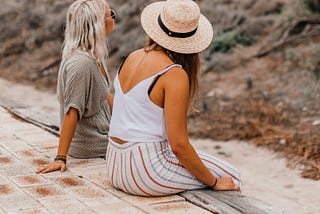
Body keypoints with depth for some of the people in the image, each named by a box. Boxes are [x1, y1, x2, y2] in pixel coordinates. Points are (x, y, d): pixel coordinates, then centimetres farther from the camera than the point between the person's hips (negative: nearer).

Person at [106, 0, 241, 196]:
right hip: (146, 170, -8)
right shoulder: (175, 74, -17)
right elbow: (178, 144, -17)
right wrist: (214, 182, -7)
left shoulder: (132, 57, 6)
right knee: (231, 178, 8)